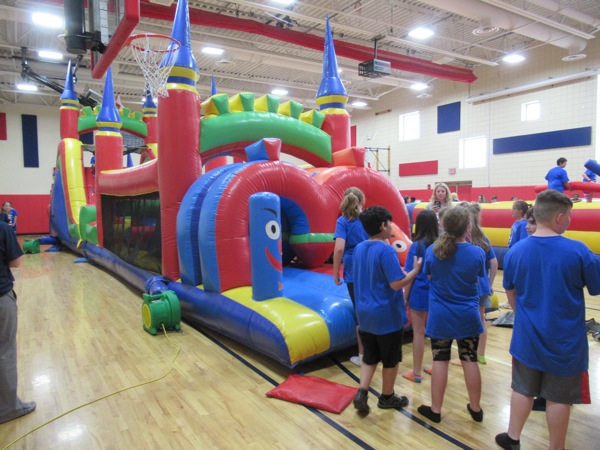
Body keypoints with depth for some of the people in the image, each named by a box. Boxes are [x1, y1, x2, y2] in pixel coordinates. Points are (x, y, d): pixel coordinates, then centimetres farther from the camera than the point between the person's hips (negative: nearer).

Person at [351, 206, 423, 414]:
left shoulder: (359, 248, 3)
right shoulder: (386, 250, -21)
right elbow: (396, 283, -22)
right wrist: (415, 270, -8)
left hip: (365, 313, 6)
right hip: (387, 315, -6)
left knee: (369, 357, 19)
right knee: (390, 359, 14)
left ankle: (362, 393, 10)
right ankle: (387, 397, 29)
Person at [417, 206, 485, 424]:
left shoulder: (432, 250, -11)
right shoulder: (477, 253, -13)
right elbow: (479, 276, 7)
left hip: (440, 316, 0)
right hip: (467, 316, 0)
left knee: (440, 361, 9)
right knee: (470, 361, 13)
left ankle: (435, 410, 21)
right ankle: (476, 409, 30)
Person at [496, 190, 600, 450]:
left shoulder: (515, 251, -6)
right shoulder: (578, 251, -17)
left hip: (527, 336, 3)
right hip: (565, 340, -3)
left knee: (522, 389, 18)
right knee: (558, 398, 12)